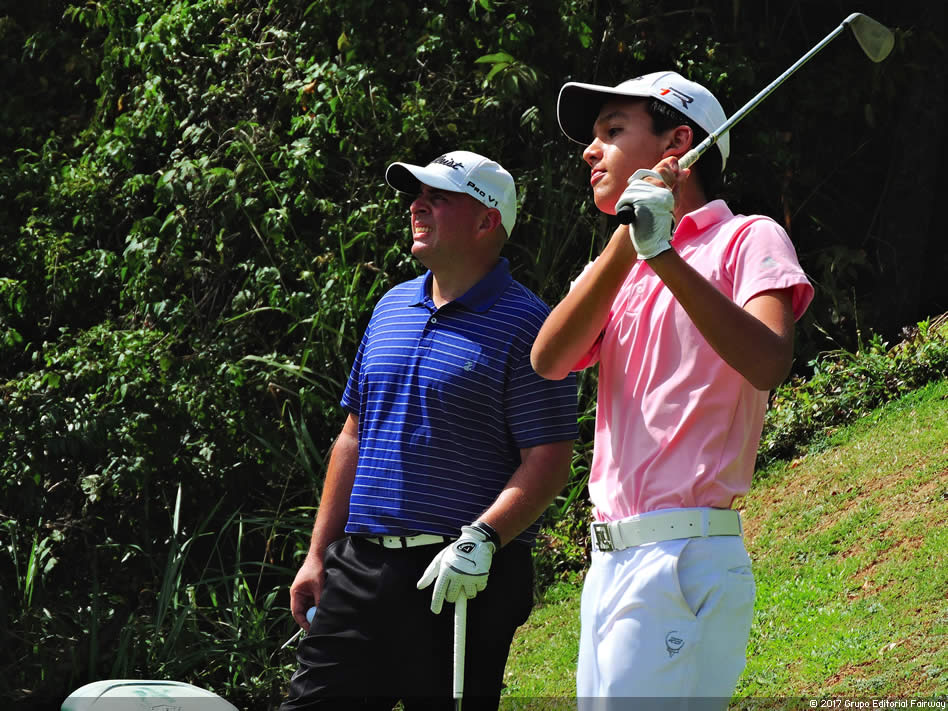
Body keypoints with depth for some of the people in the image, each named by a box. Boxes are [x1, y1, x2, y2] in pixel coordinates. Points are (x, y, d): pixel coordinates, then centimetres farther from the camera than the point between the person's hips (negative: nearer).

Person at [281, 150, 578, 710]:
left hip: (465, 580, -6)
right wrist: (320, 554, 17)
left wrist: (481, 539, -25)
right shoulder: (391, 308, 16)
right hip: (360, 566, 7)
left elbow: (548, 462, -12)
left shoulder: (525, 324, -7)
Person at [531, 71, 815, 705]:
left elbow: (769, 363, -18)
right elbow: (549, 360, 1)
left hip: (686, 560, -7)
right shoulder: (620, 271, 23)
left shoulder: (746, 239, 2)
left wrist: (665, 255, -24)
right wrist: (627, 244, -11)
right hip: (611, 559, 7)